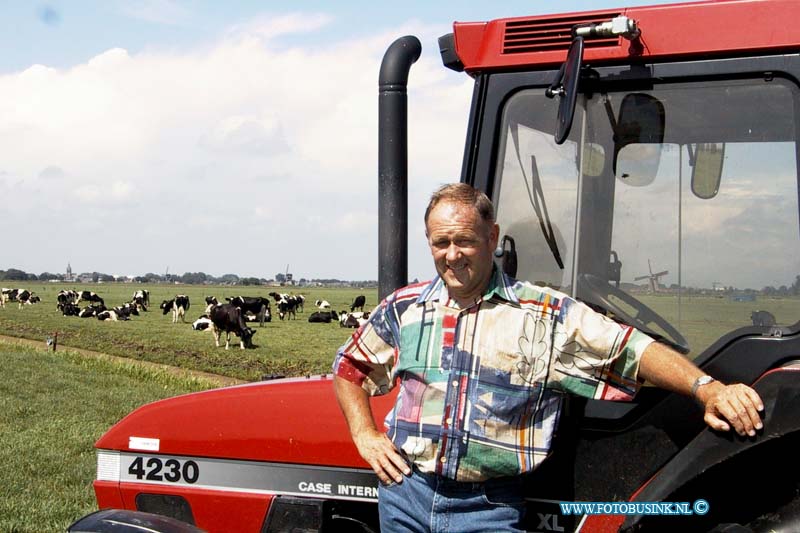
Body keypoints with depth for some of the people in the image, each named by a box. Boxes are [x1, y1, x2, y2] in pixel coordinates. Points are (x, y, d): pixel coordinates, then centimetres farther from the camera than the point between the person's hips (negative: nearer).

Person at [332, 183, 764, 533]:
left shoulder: (546, 314, -3)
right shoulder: (403, 308, 6)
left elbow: (634, 349, -8)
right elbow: (350, 367, 19)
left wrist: (707, 389, -21)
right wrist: (365, 435, 6)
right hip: (405, 493, 3)